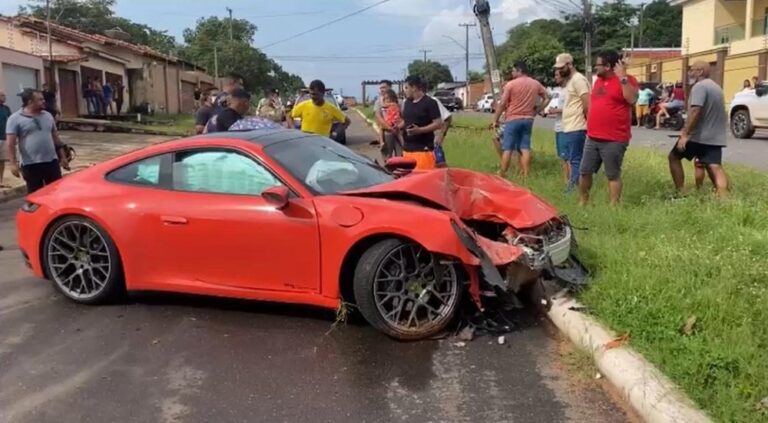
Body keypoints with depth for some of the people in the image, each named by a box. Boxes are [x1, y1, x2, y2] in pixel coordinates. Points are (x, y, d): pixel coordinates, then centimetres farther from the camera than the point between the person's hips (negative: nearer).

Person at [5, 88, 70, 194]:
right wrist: (13, 163, -14)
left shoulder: (48, 116, 11)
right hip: (31, 164, -4)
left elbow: (56, 138, 16)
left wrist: (63, 157, 14)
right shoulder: (15, 119, -5)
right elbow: (11, 143, -8)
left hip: (51, 161, 4)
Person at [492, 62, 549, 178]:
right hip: (528, 119, 4)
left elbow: (502, 104, -8)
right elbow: (546, 99, 13)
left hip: (512, 119, -4)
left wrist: (495, 120, 0)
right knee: (525, 148, 6)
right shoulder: (536, 84, 7)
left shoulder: (511, 84, -8)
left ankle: (502, 174, 2)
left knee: (507, 148, 0)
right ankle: (525, 174, 2)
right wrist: (536, 111, 15)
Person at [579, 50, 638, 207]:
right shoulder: (598, 81, 16)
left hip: (614, 140, -7)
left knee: (613, 175, 1)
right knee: (584, 172, 10)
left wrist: (623, 77, -22)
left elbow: (632, 99, -22)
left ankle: (614, 206, 8)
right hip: (592, 138, 7)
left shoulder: (626, 80, -6)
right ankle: (583, 202, 24)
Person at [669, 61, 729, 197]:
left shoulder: (700, 86, -12)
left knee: (674, 157, 10)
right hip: (715, 137, 8)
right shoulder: (715, 86, 21)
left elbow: (695, 111, -24)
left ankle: (681, 193, 8)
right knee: (715, 167, -3)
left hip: (699, 136, -8)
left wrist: (685, 134, -26)